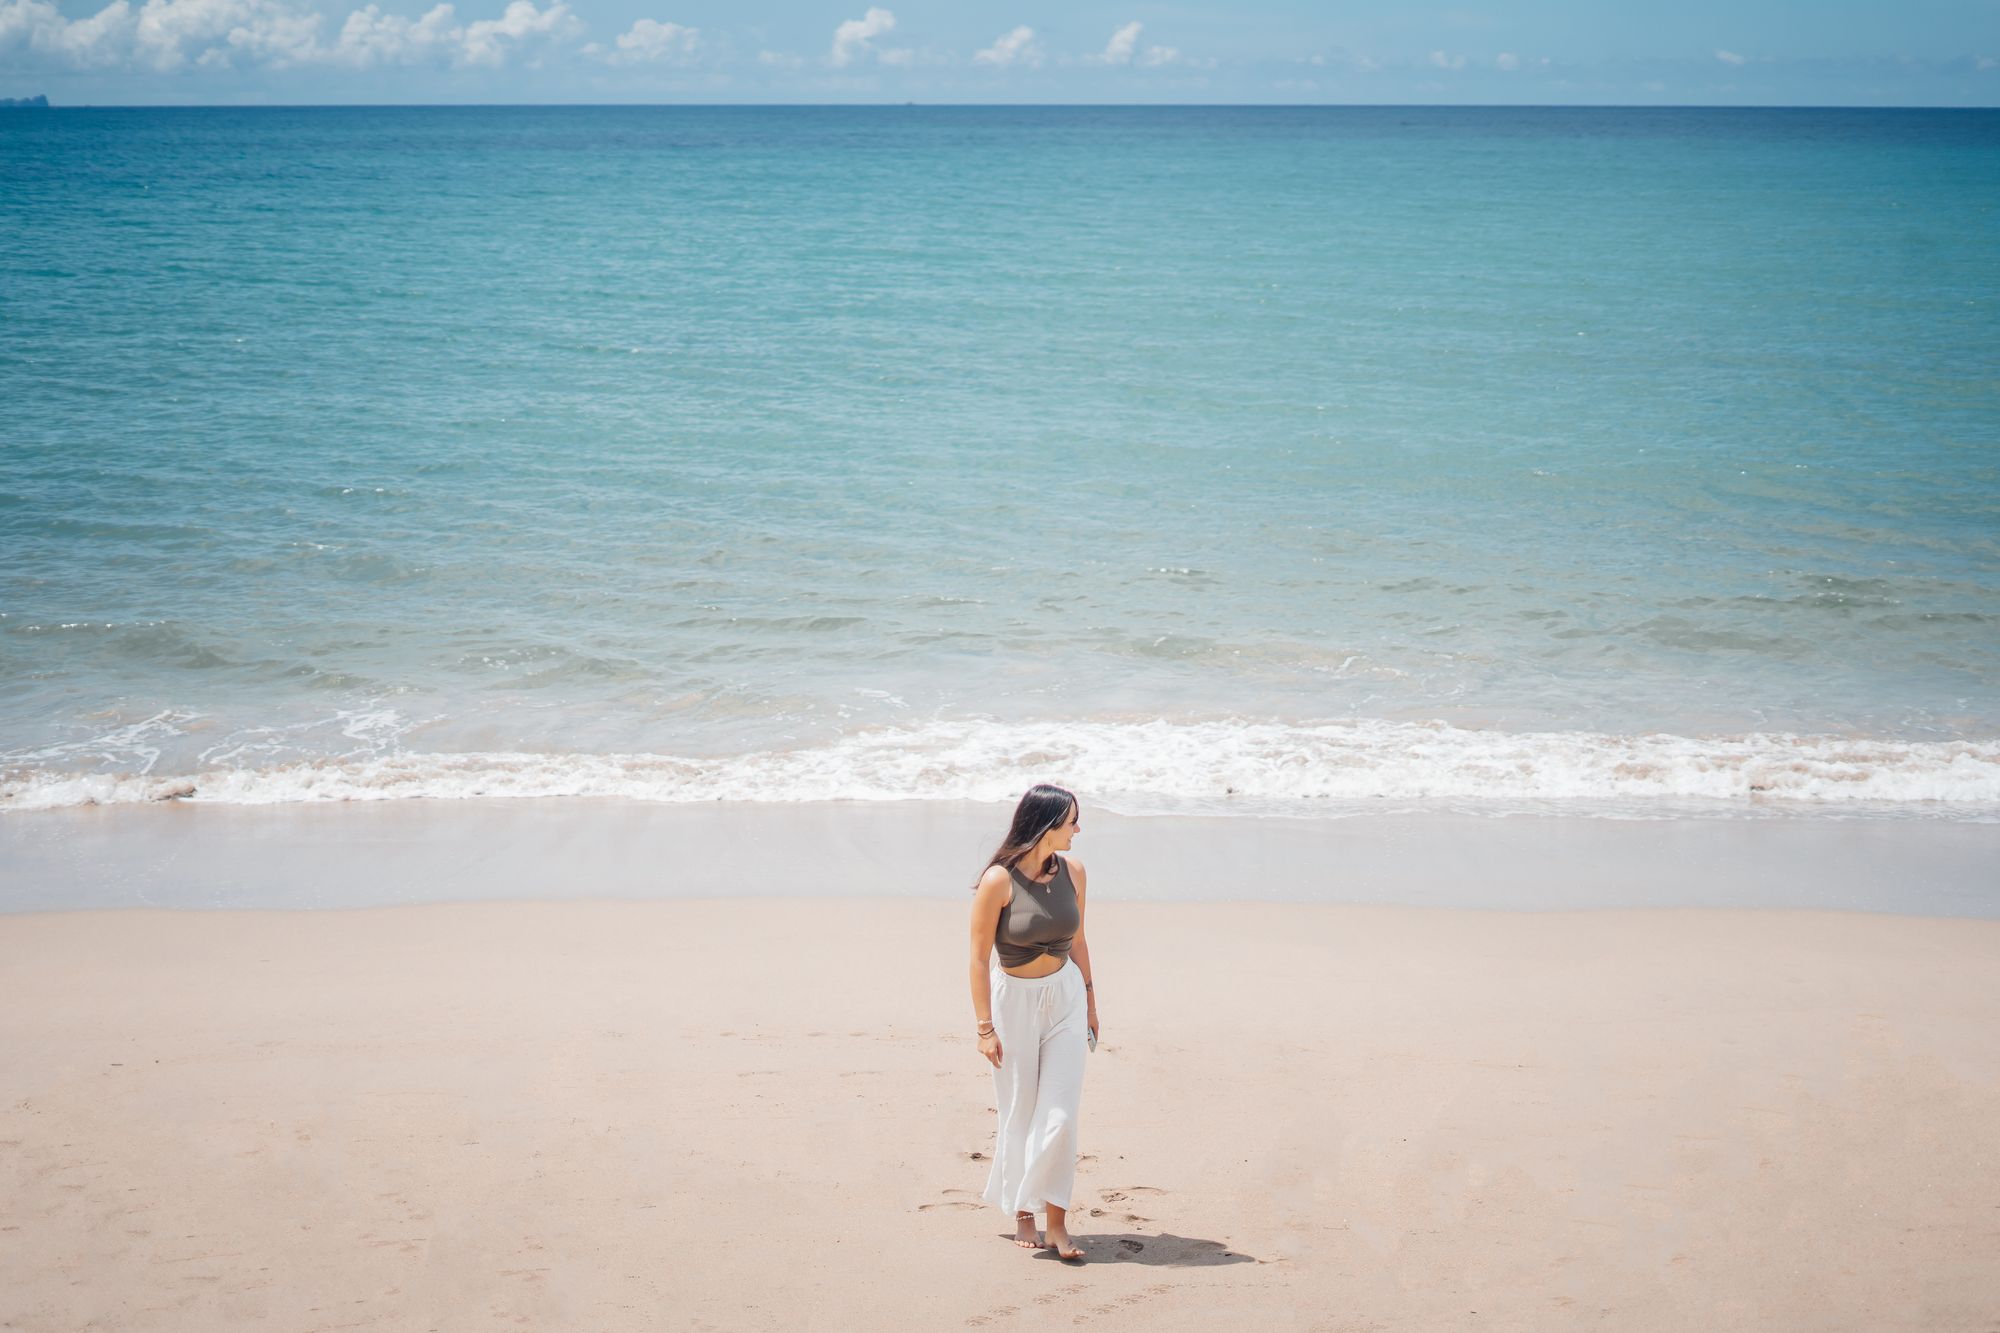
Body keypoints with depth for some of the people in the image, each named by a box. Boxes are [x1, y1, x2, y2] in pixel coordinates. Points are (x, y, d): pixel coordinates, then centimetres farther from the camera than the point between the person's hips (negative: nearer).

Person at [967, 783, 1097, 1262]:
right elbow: (980, 957, -11)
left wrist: (1089, 1000, 15)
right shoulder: (998, 880, -17)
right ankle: (1021, 1212, 24)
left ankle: (1057, 1220, 2)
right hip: (1014, 1000, -3)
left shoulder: (1072, 871, -3)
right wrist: (985, 1027, -11)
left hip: (1065, 995, 3)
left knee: (1060, 1115, -3)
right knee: (1019, 1113, 7)